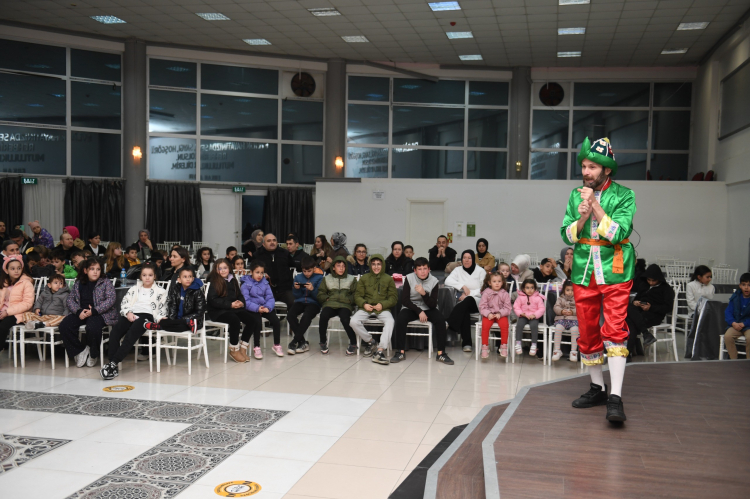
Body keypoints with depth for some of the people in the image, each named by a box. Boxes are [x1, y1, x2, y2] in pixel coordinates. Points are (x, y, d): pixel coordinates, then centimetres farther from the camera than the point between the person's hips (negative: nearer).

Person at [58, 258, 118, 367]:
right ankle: (80, 350, -4)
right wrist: (78, 311, -12)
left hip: (100, 313, -5)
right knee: (64, 325, -20)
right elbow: (70, 299, 8)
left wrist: (94, 311, -18)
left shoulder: (106, 282, 3)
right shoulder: (78, 283, 14)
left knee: (92, 327, -36)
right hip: (81, 313, 5)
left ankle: (93, 354, -7)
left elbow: (111, 299, -9)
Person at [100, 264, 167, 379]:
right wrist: (128, 313, -3)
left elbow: (162, 309, 10)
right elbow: (124, 303, 18)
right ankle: (113, 366, -36)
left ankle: (113, 363, -42)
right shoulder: (134, 289, 29)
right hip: (130, 315, 3)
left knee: (131, 334, -36)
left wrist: (159, 318, -12)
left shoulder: (160, 292, 19)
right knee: (114, 332, -30)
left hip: (146, 315, -3)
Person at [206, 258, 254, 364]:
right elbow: (213, 300, -10)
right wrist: (230, 304, -18)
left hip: (234, 308, 6)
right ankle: (234, 350, -15)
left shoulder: (233, 280, 17)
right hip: (217, 311, -6)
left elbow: (239, 295, 19)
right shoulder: (213, 281, -1)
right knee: (234, 319, -34)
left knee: (251, 319, -20)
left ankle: (243, 347, -6)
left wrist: (241, 302, -6)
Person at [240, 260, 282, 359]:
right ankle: (256, 348, -13)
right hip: (252, 309, -4)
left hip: (265, 308, 4)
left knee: (276, 321, -16)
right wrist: (257, 308, -25)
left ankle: (277, 345, 3)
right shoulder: (246, 284, -4)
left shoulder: (265, 283, 11)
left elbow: (270, 298, 5)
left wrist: (268, 307, -16)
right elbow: (246, 301, -12)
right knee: (257, 323, -30)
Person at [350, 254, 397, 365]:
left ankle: (380, 351, -38)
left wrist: (383, 304, -12)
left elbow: (393, 297, 6)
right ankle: (369, 341, -3)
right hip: (365, 308, 2)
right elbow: (357, 295, 10)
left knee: (390, 321, -34)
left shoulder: (388, 279, 11)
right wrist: (364, 304, -11)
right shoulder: (364, 278, 14)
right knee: (354, 321, -27)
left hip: (383, 309, -1)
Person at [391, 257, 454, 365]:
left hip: (427, 309, 1)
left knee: (440, 319, -28)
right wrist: (419, 311, -18)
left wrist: (424, 293, -28)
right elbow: (405, 300, -10)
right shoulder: (409, 278, -8)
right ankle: (400, 352, -21)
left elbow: (433, 305, -10)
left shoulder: (434, 281, -7)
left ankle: (441, 353, -22)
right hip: (410, 308, -1)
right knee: (400, 318, -31)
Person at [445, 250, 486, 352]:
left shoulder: (480, 271, 11)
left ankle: (450, 324, -41)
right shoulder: (458, 270, 18)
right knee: (464, 312, -35)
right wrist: (463, 286, -11)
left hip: (476, 302, -1)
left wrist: (468, 294, -10)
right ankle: (466, 343, -36)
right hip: (462, 302, 1)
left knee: (467, 301, -39)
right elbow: (448, 280, -1)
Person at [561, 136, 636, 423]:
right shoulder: (576, 195, 8)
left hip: (614, 272, -4)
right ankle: (598, 389, 25)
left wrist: (596, 206, -18)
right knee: (587, 333, 9)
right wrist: (583, 217, -15)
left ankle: (615, 398, -13)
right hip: (584, 272, 5)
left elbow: (619, 233, -16)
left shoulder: (624, 195, -5)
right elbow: (566, 235, 3)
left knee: (614, 330, -14)